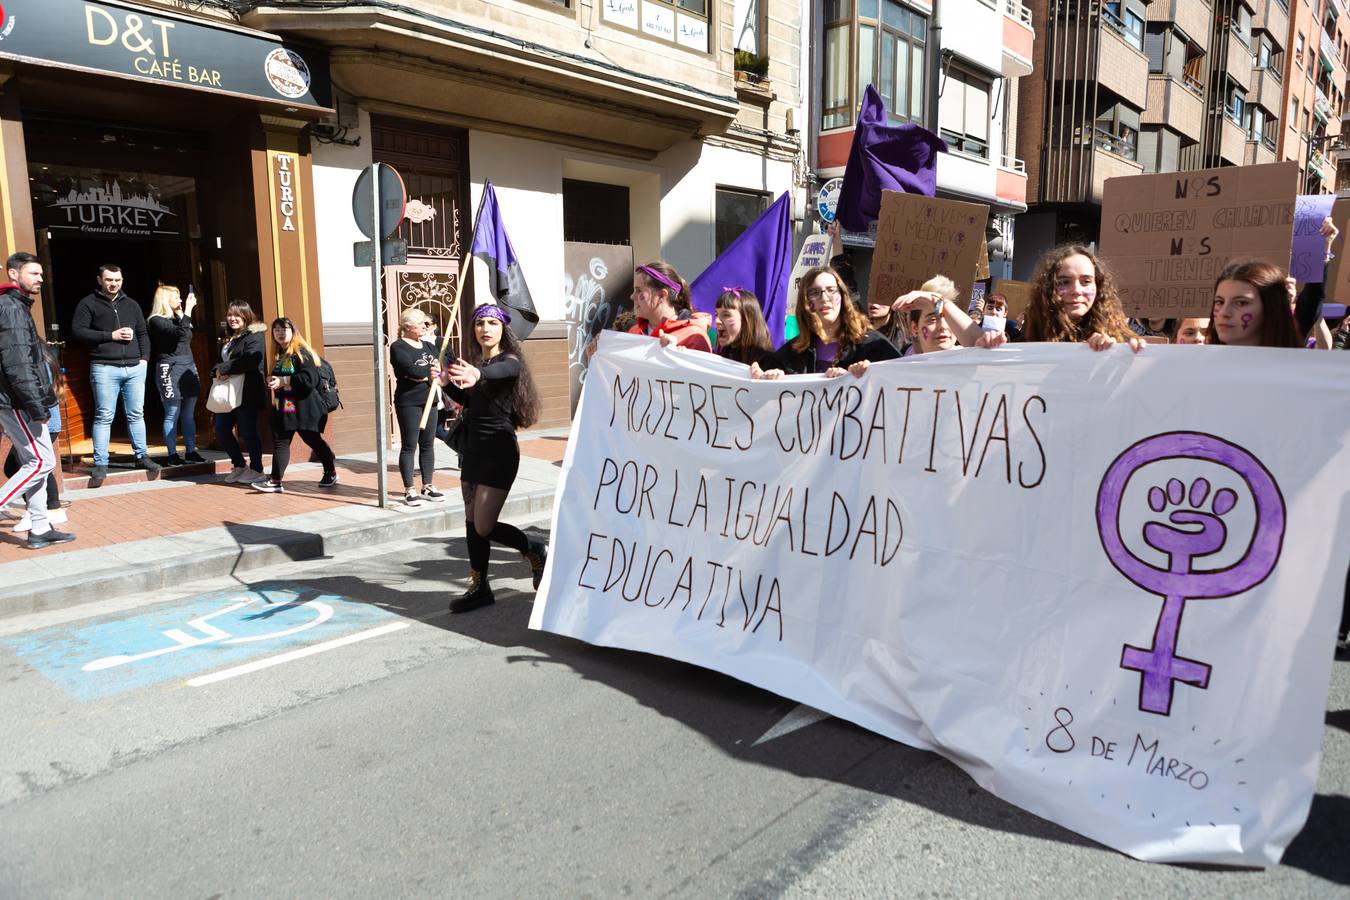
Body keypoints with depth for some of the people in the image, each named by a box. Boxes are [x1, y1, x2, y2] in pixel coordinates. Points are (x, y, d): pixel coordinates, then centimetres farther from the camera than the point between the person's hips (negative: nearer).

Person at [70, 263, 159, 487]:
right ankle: (100, 463, 1)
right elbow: (78, 331, -5)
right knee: (104, 416, -3)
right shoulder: (89, 304, 4)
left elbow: (143, 334, 19)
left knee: (136, 414, 7)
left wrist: (144, 358, 6)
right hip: (105, 368, -4)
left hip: (135, 367, 4)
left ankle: (142, 456, 15)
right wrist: (111, 335, -11)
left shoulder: (131, 304, 18)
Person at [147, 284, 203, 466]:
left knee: (189, 414, 8)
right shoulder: (156, 321, -7)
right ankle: (172, 454, 1)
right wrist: (188, 309, -19)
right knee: (172, 415, -4)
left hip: (189, 366, 8)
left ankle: (191, 451, 13)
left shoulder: (177, 318, 17)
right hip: (170, 369, -7)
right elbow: (180, 333, -21)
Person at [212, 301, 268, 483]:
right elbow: (219, 361, 21)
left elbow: (251, 361, -23)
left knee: (248, 432, -3)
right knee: (221, 430, 8)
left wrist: (224, 368, -17)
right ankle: (239, 466, 21)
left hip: (247, 393, -9)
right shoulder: (228, 338, 20)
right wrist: (218, 370, -3)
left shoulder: (254, 336, -8)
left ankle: (256, 469, 12)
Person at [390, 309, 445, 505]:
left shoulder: (429, 346, 15)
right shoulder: (398, 347, -7)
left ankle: (428, 487, 17)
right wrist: (430, 371, -6)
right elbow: (410, 369, -21)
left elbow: (442, 366, 2)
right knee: (409, 446, -2)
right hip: (408, 403, -7)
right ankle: (409, 490, 3)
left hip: (429, 401, 7)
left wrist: (420, 373, -14)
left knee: (428, 445, 9)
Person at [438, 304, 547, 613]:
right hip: (474, 448, 8)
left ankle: (536, 552, 15)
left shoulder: (509, 361, -11)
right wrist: (447, 384, 3)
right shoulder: (475, 363, 10)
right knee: (472, 522, 10)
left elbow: (500, 372, -36)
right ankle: (479, 587, 23)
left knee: (484, 527, -9)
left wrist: (477, 374, -59)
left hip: (499, 450, -7)